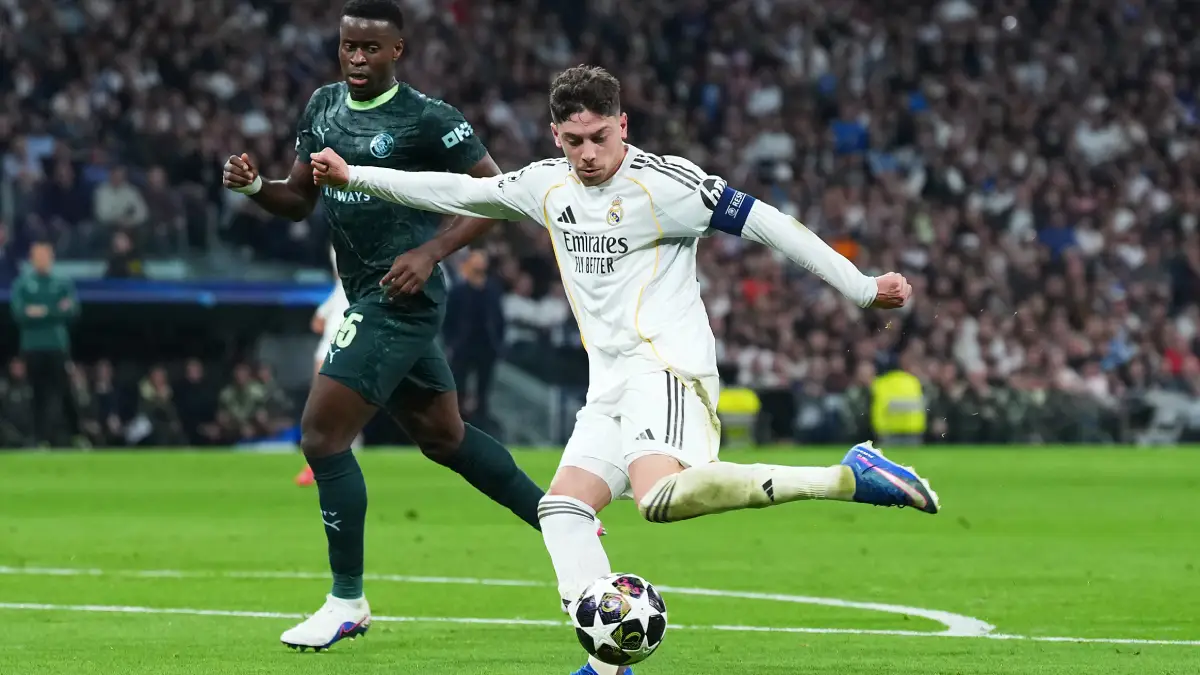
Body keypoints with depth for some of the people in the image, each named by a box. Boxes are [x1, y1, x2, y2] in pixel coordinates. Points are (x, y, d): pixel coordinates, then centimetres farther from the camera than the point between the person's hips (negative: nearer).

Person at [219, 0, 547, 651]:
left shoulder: (428, 120, -14)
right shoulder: (323, 106, 9)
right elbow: (299, 199, 16)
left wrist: (433, 252, -21)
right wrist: (253, 186, -5)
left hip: (401, 299, -9)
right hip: (368, 298, 9)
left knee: (322, 436, -11)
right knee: (444, 435, 19)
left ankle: (347, 602, -1)